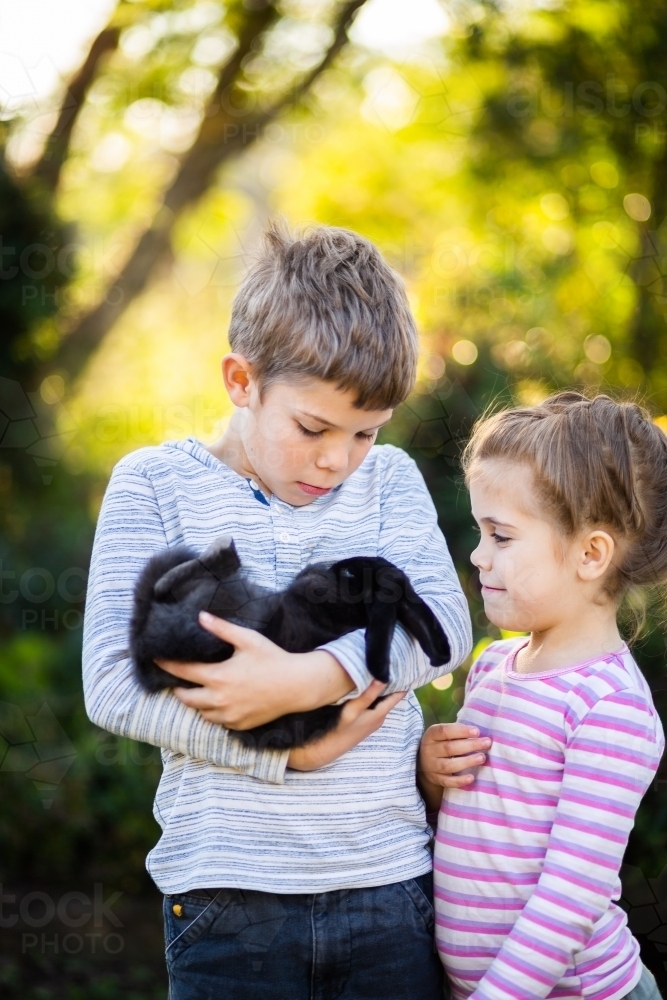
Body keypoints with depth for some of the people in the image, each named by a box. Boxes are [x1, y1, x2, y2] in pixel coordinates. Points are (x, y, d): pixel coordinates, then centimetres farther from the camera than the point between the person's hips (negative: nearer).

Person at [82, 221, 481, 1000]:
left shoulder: (387, 478, 9)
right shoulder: (155, 483, 1)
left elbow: (443, 622, -6)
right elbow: (113, 685, -8)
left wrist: (305, 680, -21)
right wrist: (291, 753, -13)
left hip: (392, 884, 2)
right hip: (228, 892, -2)